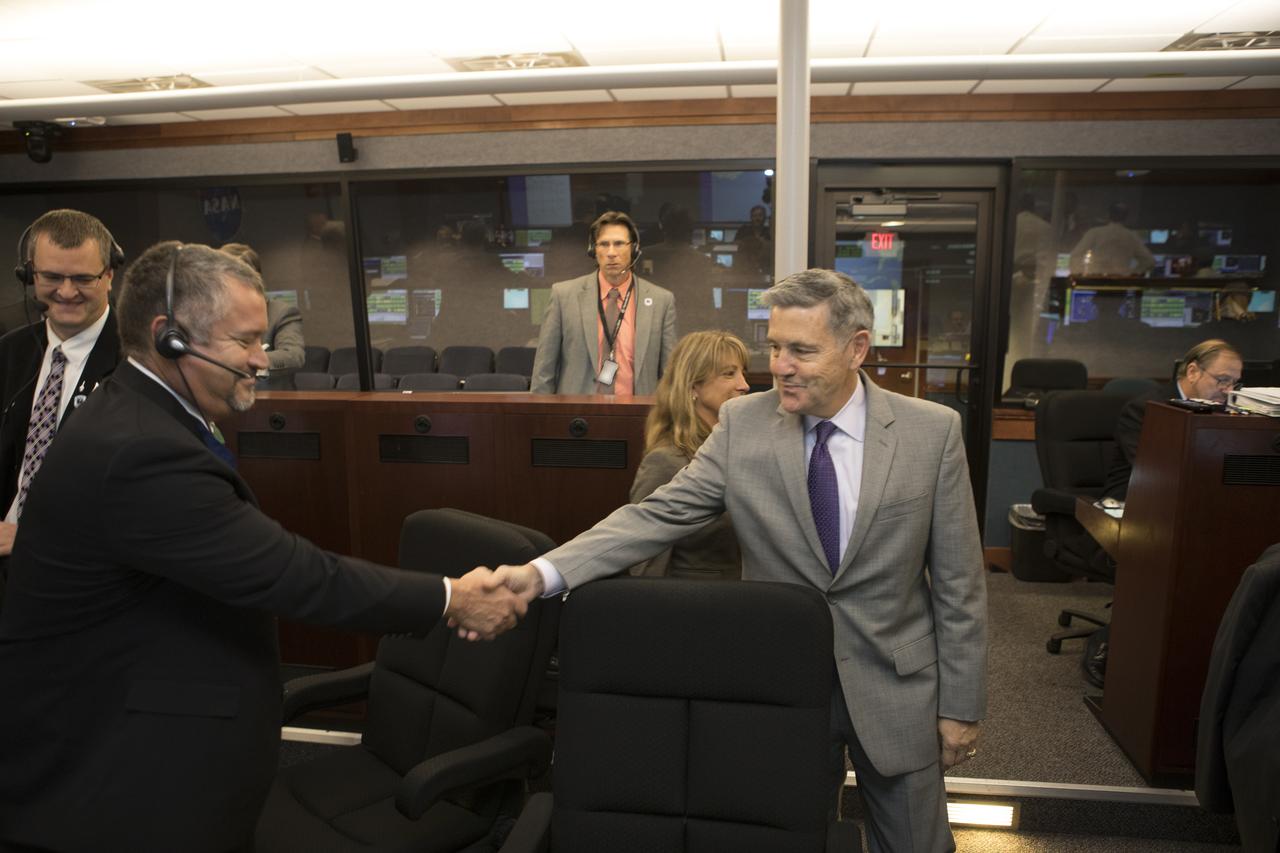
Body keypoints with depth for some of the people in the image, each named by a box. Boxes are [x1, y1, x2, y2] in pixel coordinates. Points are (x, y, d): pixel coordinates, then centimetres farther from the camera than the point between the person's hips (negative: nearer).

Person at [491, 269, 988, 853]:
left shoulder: (933, 432, -9)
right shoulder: (742, 423, -8)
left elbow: (958, 582, -4)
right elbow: (659, 515, -15)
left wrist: (960, 705, -2)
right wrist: (541, 573, -27)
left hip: (896, 687, 0)